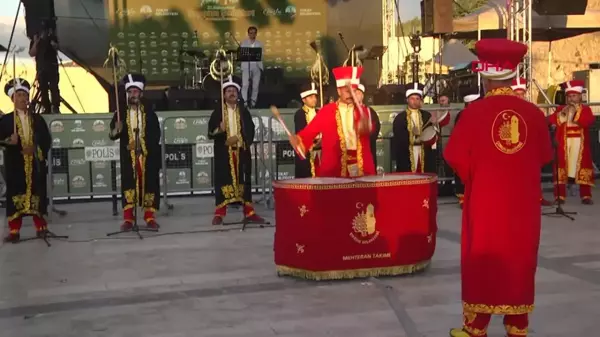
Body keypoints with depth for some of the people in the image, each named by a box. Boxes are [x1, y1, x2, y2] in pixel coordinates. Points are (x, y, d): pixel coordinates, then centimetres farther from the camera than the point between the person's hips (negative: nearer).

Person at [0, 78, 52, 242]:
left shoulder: (37, 119, 12)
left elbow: (47, 139, 7)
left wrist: (36, 150, -9)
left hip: (36, 164, 2)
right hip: (15, 164, -2)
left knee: (37, 194, 5)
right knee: (15, 195, -3)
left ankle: (41, 227, 14)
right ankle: (14, 230, 1)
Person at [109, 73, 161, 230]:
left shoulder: (149, 112, 4)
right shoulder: (121, 113, 5)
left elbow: (156, 136, 0)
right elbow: (112, 135, 3)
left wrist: (140, 144, -12)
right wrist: (116, 131, -20)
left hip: (148, 156, 0)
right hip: (128, 157, 0)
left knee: (149, 185, 2)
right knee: (128, 185, -2)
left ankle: (150, 218, 11)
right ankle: (128, 219, 2)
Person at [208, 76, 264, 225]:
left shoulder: (244, 111, 11)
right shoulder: (217, 112, 5)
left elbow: (250, 132, 5)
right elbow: (210, 133, 0)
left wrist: (238, 138, -12)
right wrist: (220, 130, -21)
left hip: (242, 151, 2)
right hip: (224, 152, -2)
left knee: (244, 180, 3)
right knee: (223, 180, -4)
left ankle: (249, 212, 7)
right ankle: (219, 213, 0)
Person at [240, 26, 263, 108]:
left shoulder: (259, 44, 11)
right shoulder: (243, 43, 6)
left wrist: (261, 66, -5)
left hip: (257, 66, 2)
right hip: (246, 66, -2)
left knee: (255, 86, 3)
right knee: (245, 85, -12)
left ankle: (253, 103, 11)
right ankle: (245, 102, -10)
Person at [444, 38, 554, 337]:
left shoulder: (474, 111, -12)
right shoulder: (533, 112, -4)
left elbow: (456, 158, -8)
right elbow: (544, 157, 6)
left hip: (484, 201, -2)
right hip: (523, 203, 2)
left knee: (481, 261, 9)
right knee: (519, 261, 13)